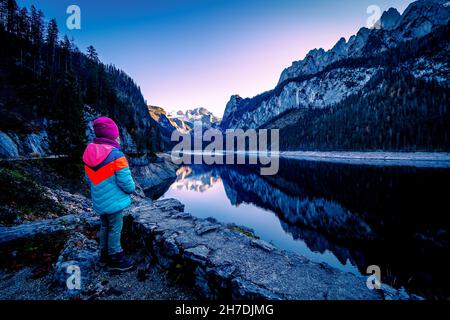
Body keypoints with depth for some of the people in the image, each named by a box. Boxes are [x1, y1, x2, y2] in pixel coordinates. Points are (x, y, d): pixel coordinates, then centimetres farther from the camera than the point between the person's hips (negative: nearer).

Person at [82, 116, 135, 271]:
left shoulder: (88, 153, 0)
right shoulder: (116, 155, -23)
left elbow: (89, 178, 7)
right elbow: (126, 182, -23)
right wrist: (131, 189, -2)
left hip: (99, 201, 7)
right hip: (113, 201, -7)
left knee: (104, 227, 22)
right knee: (115, 229, 8)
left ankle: (105, 255, 38)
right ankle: (115, 259, 23)